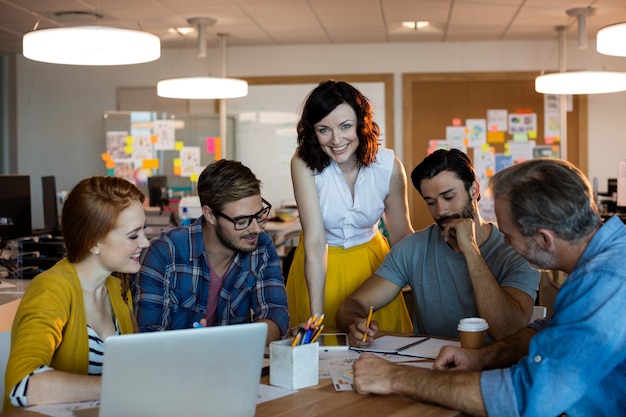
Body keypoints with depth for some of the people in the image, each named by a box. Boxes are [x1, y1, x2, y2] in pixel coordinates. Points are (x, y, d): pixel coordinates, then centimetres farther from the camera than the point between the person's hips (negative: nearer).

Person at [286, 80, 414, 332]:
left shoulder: (388, 166, -17)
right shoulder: (304, 163, -23)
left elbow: (401, 235, -4)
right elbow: (315, 242, -28)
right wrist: (316, 315, -31)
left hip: (371, 262, 2)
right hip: (319, 268, -2)